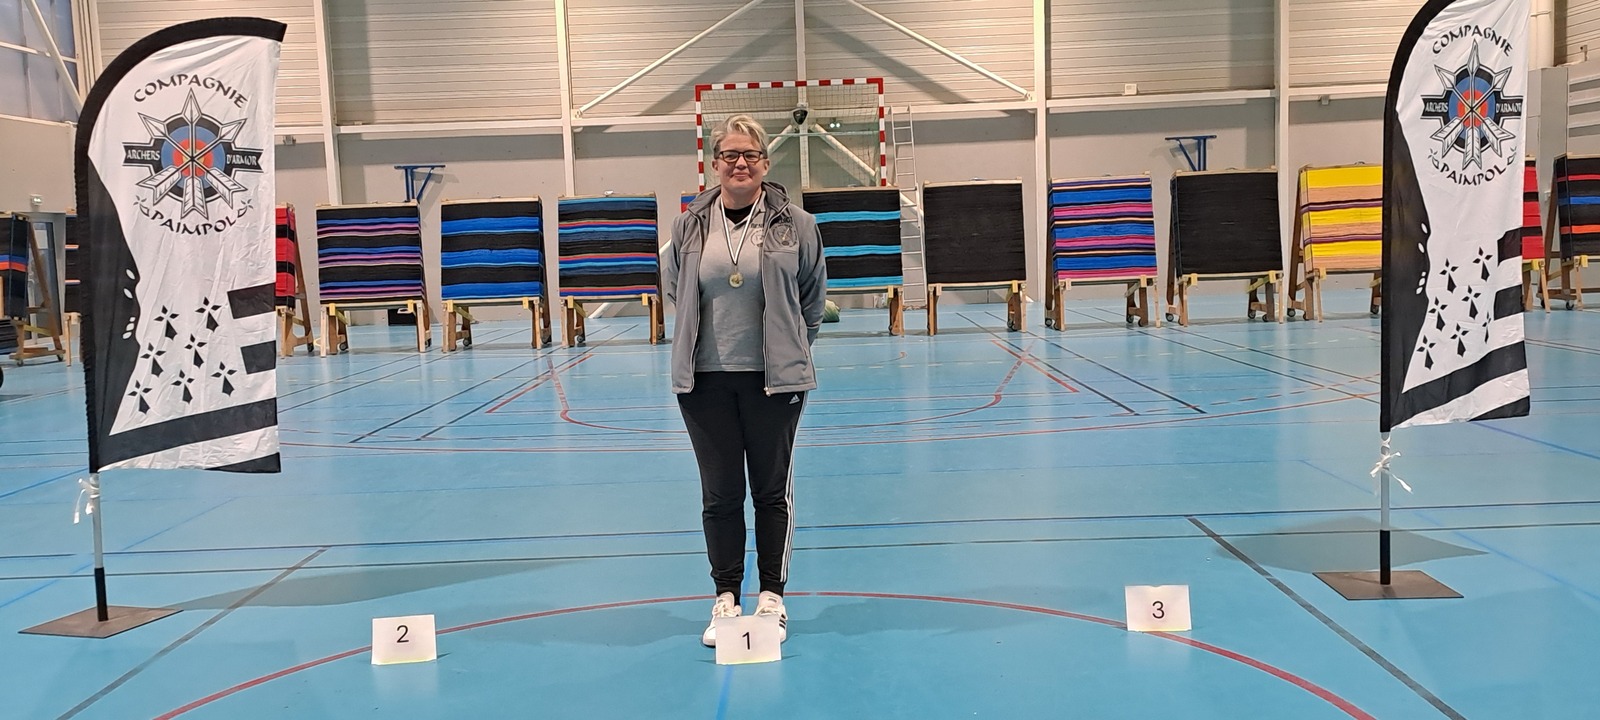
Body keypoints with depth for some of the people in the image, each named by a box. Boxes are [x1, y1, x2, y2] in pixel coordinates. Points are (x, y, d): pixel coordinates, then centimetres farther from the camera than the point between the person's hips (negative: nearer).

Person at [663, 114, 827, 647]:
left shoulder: (794, 224, -2)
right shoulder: (689, 226, 2)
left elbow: (812, 299, 10)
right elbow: (674, 288, 17)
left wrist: (790, 350, 10)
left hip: (775, 379, -1)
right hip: (705, 381, 2)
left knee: (773, 492, 6)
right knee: (719, 494, 7)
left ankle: (772, 599, 19)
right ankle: (725, 600, 19)